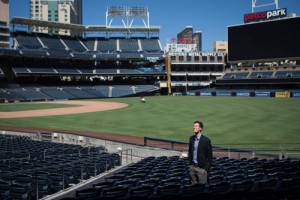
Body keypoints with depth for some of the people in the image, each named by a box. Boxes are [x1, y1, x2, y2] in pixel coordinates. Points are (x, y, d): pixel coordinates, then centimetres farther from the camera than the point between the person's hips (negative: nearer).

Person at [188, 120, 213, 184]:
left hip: (201, 168, -5)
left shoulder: (206, 140, -11)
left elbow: (209, 156, -8)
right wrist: (189, 163, 9)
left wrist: (206, 169, -11)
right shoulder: (191, 138, 5)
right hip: (192, 167, 5)